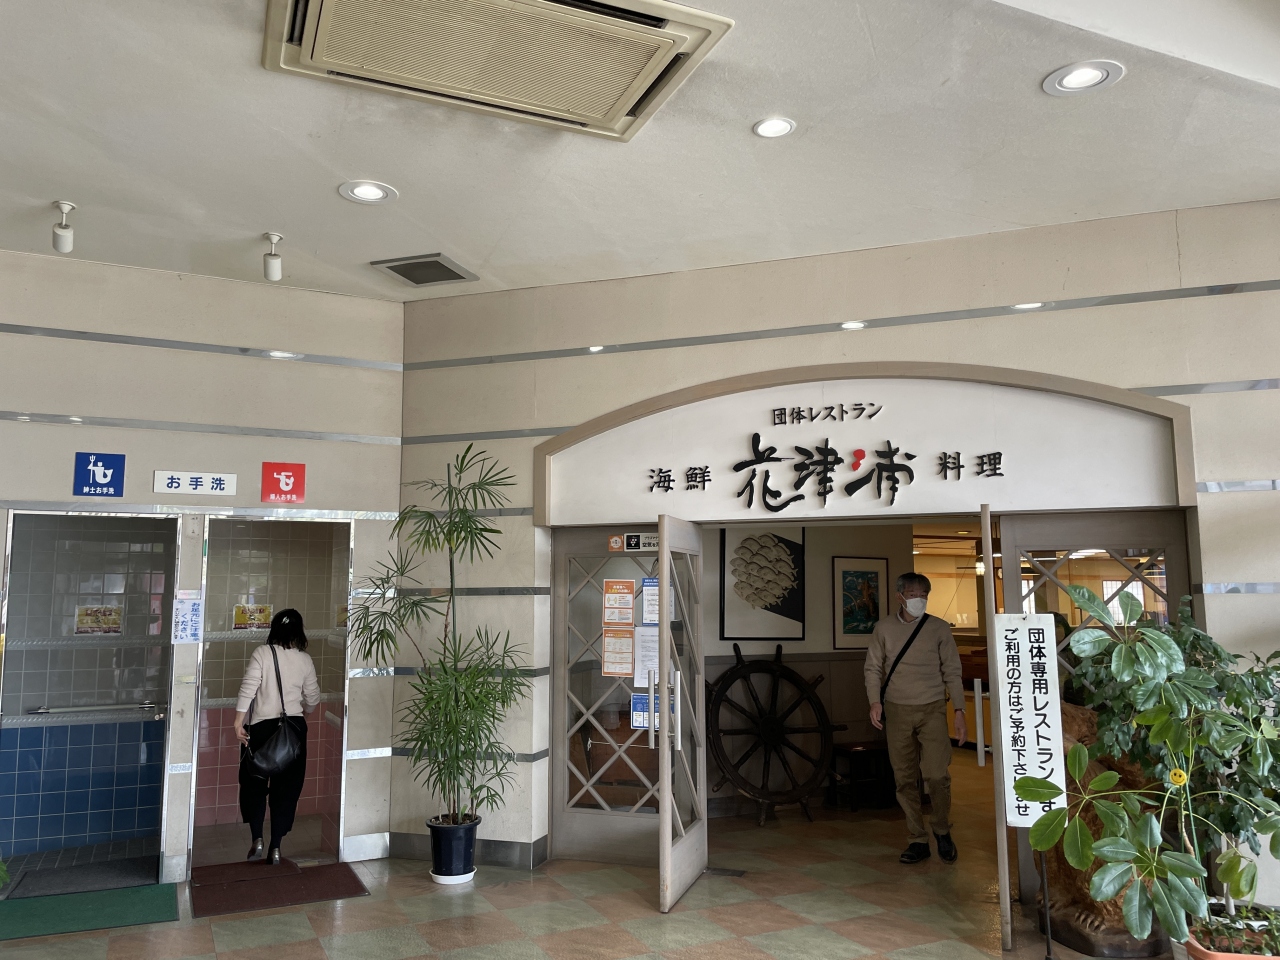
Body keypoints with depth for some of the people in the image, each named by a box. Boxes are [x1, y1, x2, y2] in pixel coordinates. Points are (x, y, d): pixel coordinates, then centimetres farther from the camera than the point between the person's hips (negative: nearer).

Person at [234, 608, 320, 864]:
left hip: (262, 727, -2)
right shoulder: (304, 660, 1)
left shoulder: (262, 653, -6)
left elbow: (248, 688, -14)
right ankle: (275, 847, 8)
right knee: (287, 788, 8)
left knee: (254, 784, 14)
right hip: (294, 727, 2)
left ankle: (257, 840, 6)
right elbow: (312, 699, 9)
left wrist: (238, 721, -9)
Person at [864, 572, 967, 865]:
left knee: (937, 775, -8)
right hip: (897, 711, 1)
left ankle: (942, 831, 17)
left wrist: (959, 712, -1)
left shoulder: (939, 628, 3)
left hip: (932, 710, -1)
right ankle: (917, 841, 15)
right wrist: (875, 701, -8)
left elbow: (952, 672, 5)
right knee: (905, 780, 4)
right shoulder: (884, 628, 5)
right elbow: (873, 668, 7)